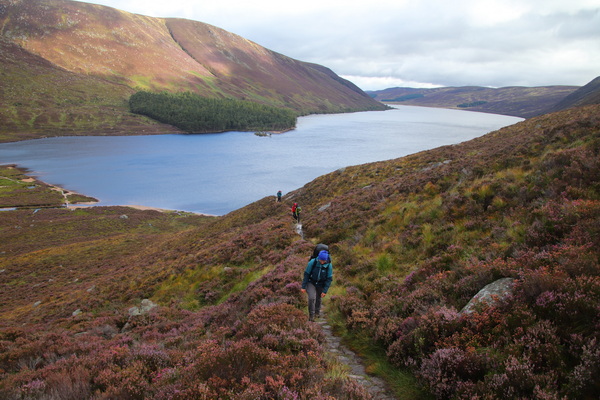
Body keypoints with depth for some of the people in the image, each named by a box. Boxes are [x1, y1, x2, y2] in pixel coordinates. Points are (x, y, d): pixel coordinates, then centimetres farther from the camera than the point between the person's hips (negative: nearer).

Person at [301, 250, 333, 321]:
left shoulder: (329, 265, -19)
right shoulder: (312, 262, -23)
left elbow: (329, 279, -10)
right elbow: (306, 274, -14)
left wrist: (325, 291, -12)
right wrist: (303, 287, -11)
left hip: (320, 285, 2)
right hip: (311, 283, -2)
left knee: (318, 299, 17)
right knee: (311, 298, -20)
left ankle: (317, 313, 46)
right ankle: (311, 315, -2)